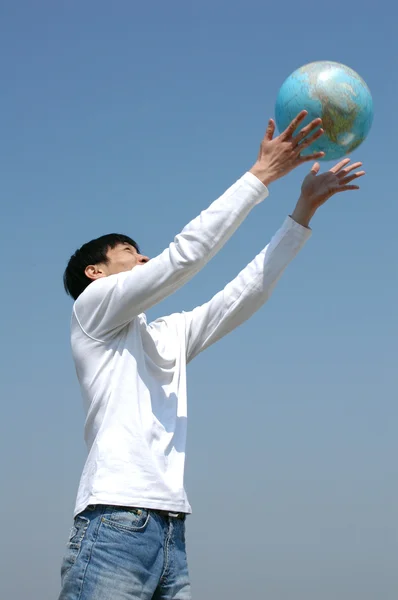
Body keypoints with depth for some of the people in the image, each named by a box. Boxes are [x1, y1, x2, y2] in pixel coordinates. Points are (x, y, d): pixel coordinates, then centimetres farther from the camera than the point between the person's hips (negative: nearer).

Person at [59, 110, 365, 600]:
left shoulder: (172, 334, 26)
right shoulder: (93, 306, 6)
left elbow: (247, 291, 22)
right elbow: (185, 254, -3)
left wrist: (304, 209, 16)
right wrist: (262, 174, 0)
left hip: (172, 534, 8)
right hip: (114, 525, -8)